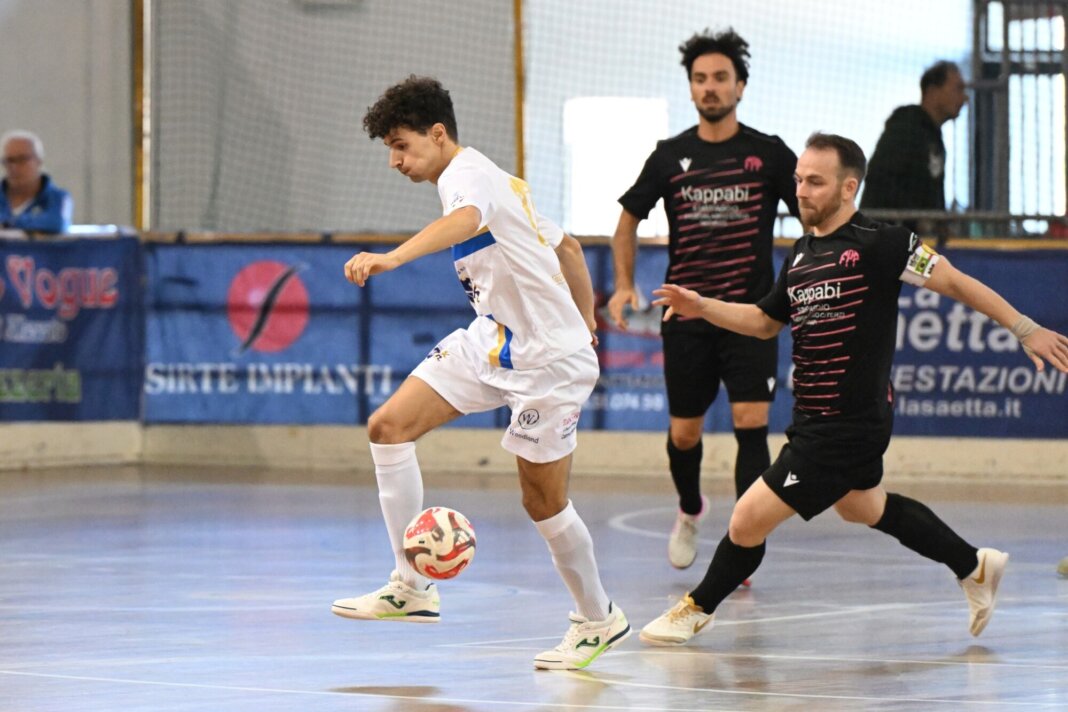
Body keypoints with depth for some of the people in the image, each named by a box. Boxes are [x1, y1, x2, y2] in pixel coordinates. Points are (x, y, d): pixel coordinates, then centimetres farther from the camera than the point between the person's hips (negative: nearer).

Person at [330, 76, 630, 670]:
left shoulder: (466, 173, -16)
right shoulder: (492, 178, 14)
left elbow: (466, 220, -43)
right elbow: (567, 247, 24)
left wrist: (392, 258, -58)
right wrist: (585, 323, 29)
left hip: (549, 359, -10)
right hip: (493, 340, 10)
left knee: (544, 500, 0)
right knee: (390, 426, -5)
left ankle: (600, 620, 22)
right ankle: (413, 588, -5)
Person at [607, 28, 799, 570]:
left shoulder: (770, 154, 0)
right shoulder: (670, 156, 4)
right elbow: (629, 220, 15)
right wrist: (624, 286, 2)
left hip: (751, 314, -2)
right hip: (686, 316, 2)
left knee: (750, 425, -14)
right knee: (684, 432, 10)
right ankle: (690, 510, 41)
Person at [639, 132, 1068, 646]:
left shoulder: (877, 243, -15)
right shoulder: (802, 254, 9)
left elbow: (954, 282, -10)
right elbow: (766, 321, 21)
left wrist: (1025, 329, -10)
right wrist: (701, 307, 7)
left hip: (848, 426, -9)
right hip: (816, 420, 9)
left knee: (749, 519, -6)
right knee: (864, 508, 29)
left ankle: (698, 608, 17)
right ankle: (974, 568, 45)